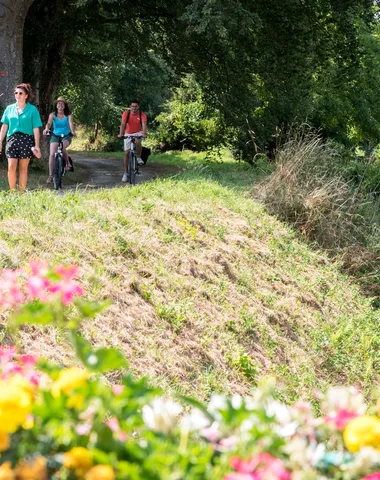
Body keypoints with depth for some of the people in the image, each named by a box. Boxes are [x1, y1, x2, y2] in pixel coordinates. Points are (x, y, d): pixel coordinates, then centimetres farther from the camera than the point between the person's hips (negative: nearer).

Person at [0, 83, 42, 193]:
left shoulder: (32, 110, 2)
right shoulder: (9, 108, 10)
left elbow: (36, 129, -1)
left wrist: (37, 145, -6)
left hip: (26, 140, -2)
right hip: (12, 139, 2)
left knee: (23, 168, 3)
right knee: (11, 167, -9)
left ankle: (21, 193, 8)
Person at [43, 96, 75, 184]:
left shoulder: (68, 115, -3)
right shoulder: (53, 115, -3)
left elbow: (71, 124, -19)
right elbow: (49, 123, -19)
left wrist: (73, 131, -40)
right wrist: (46, 129, -41)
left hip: (66, 136, -1)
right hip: (55, 136, 1)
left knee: (62, 147, -33)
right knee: (52, 154, -13)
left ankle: (68, 163, -6)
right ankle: (50, 175, -7)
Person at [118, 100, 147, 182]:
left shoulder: (142, 115, -18)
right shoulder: (126, 113, -18)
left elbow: (144, 125, -32)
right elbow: (123, 124, -29)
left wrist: (144, 134, -51)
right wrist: (121, 134, -45)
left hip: (138, 133, -1)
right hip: (128, 134, 1)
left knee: (138, 141, -37)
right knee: (126, 153, -3)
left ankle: (139, 158, -13)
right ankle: (125, 173, 4)